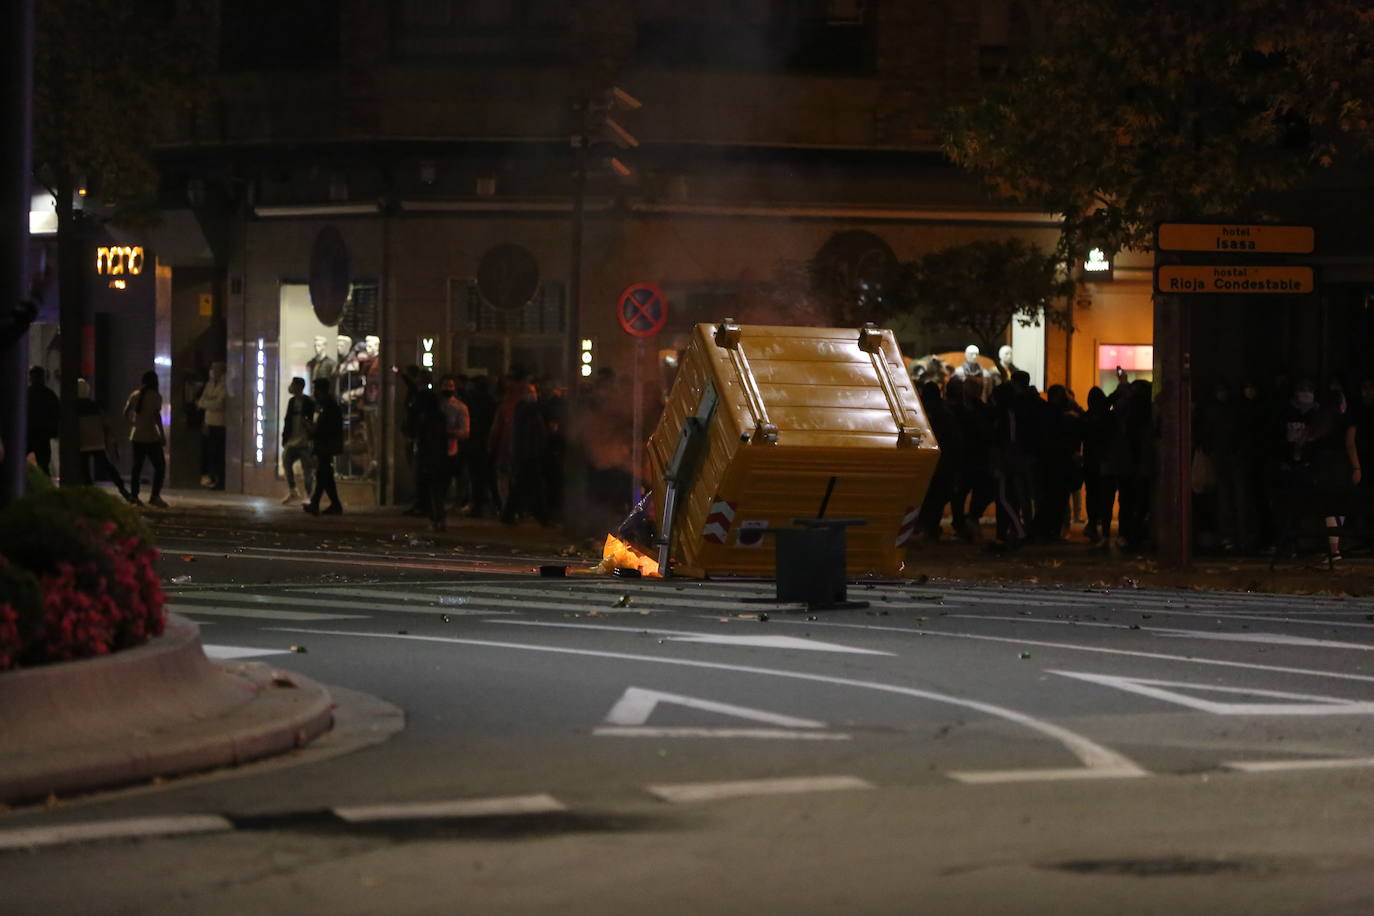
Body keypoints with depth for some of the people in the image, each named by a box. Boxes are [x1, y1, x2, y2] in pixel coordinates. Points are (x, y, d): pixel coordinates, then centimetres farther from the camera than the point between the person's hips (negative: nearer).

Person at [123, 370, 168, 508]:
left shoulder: (135, 394, 7)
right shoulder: (155, 396, -10)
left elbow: (126, 412, 9)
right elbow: (157, 415, -19)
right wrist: (162, 434, -15)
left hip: (136, 436, 6)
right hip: (151, 436, -6)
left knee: (136, 466, 11)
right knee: (160, 466, 1)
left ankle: (133, 495, 9)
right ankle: (155, 496, -8)